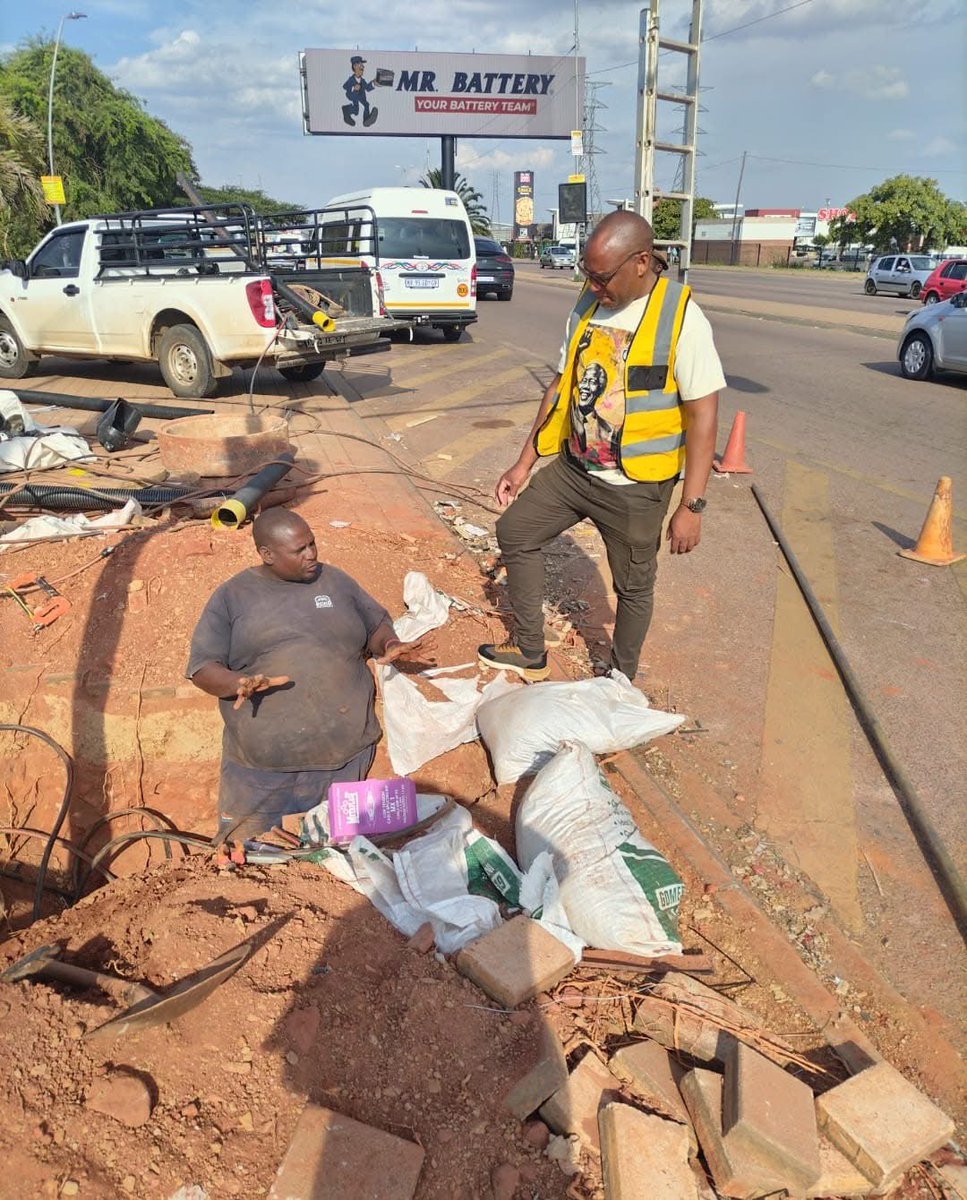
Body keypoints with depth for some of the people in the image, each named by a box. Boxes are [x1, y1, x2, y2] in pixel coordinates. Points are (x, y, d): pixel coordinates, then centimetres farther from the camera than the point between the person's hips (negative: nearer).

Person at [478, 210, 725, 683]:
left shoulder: (682, 318, -16)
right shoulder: (588, 305, 1)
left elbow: (703, 415, -16)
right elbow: (562, 385, 9)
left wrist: (692, 505, -19)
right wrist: (525, 463, 9)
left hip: (635, 486, -6)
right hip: (572, 467, 6)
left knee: (633, 585, 10)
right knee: (514, 531, 12)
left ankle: (619, 680, 33)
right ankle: (530, 652, 26)